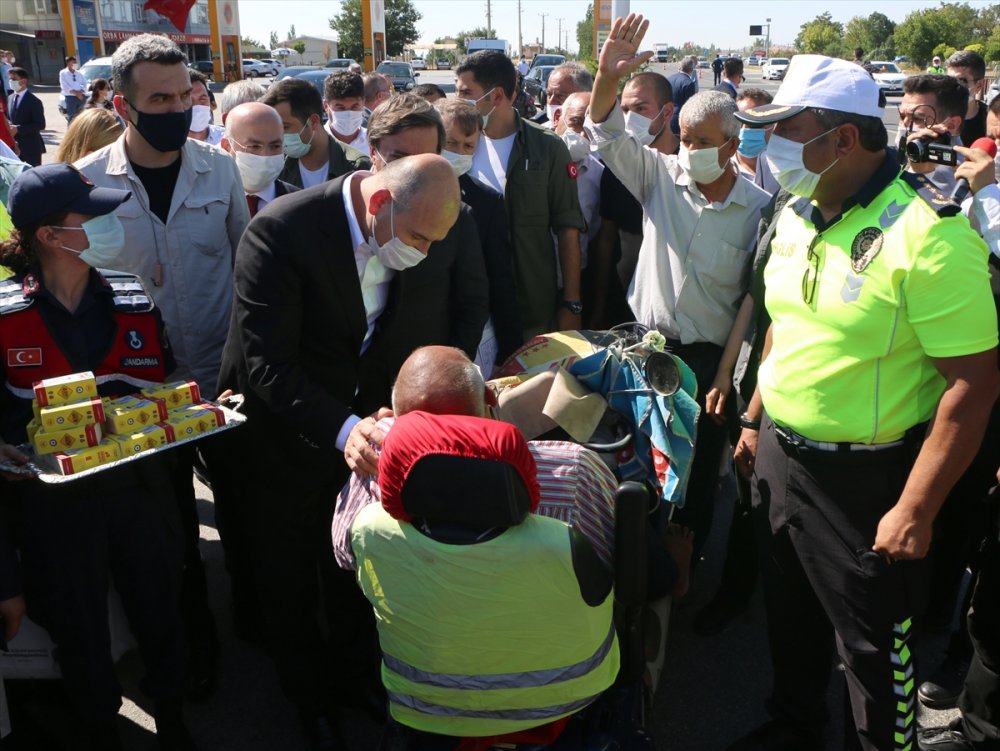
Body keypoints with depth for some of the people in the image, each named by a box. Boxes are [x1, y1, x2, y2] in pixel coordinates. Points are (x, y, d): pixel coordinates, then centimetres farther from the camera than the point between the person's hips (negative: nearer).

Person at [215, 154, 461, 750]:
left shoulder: (415, 225, -10)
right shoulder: (280, 231, -30)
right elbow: (269, 366, -32)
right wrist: (343, 429, -44)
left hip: (362, 419, 5)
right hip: (288, 437, -4)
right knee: (291, 583, 17)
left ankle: (356, 680, 48)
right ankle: (311, 701, 44)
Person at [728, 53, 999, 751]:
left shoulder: (928, 233, -22)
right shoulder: (796, 214, 2)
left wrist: (915, 511, -21)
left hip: (865, 478, -7)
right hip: (779, 454, 7)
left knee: (874, 643, 11)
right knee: (791, 617, 25)